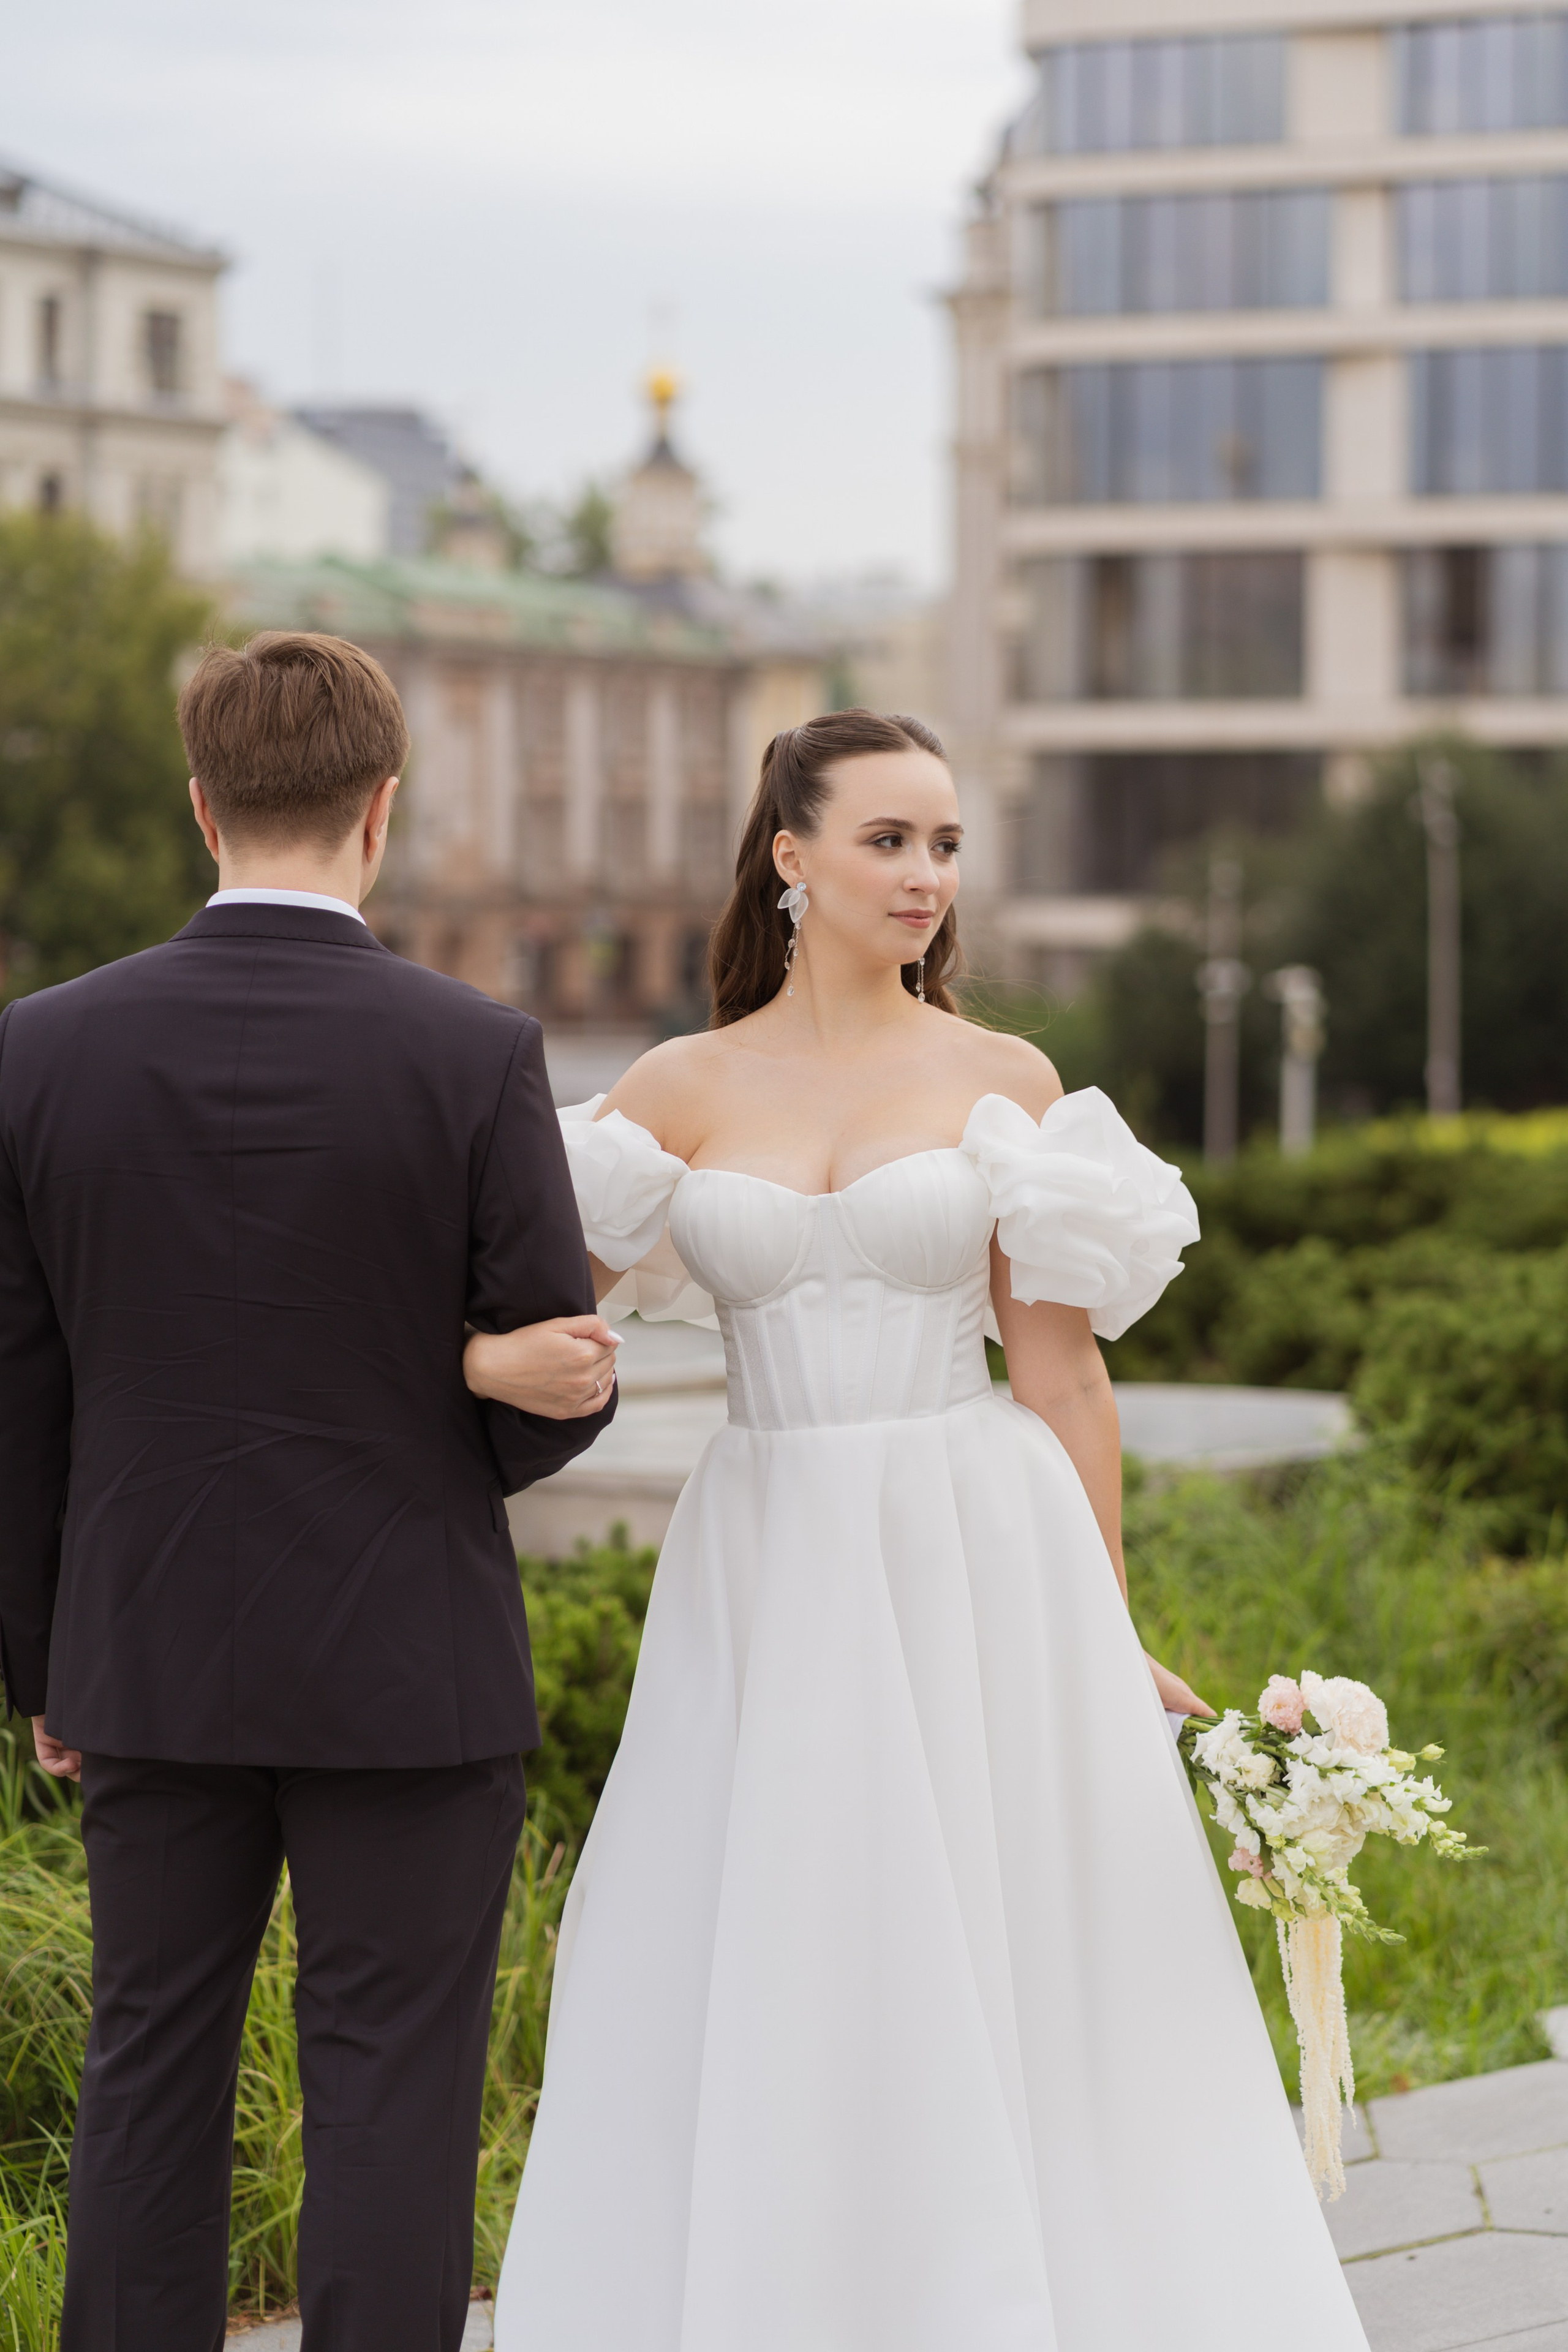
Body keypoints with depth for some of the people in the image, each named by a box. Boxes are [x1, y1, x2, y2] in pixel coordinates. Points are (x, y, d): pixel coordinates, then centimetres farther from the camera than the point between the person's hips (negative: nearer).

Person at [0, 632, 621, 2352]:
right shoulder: (475, 1056, -12)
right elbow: (561, 1389, -6)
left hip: (149, 1657, 3)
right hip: (410, 1666, -3)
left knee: (150, 2072, 13)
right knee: (388, 2092, 2)